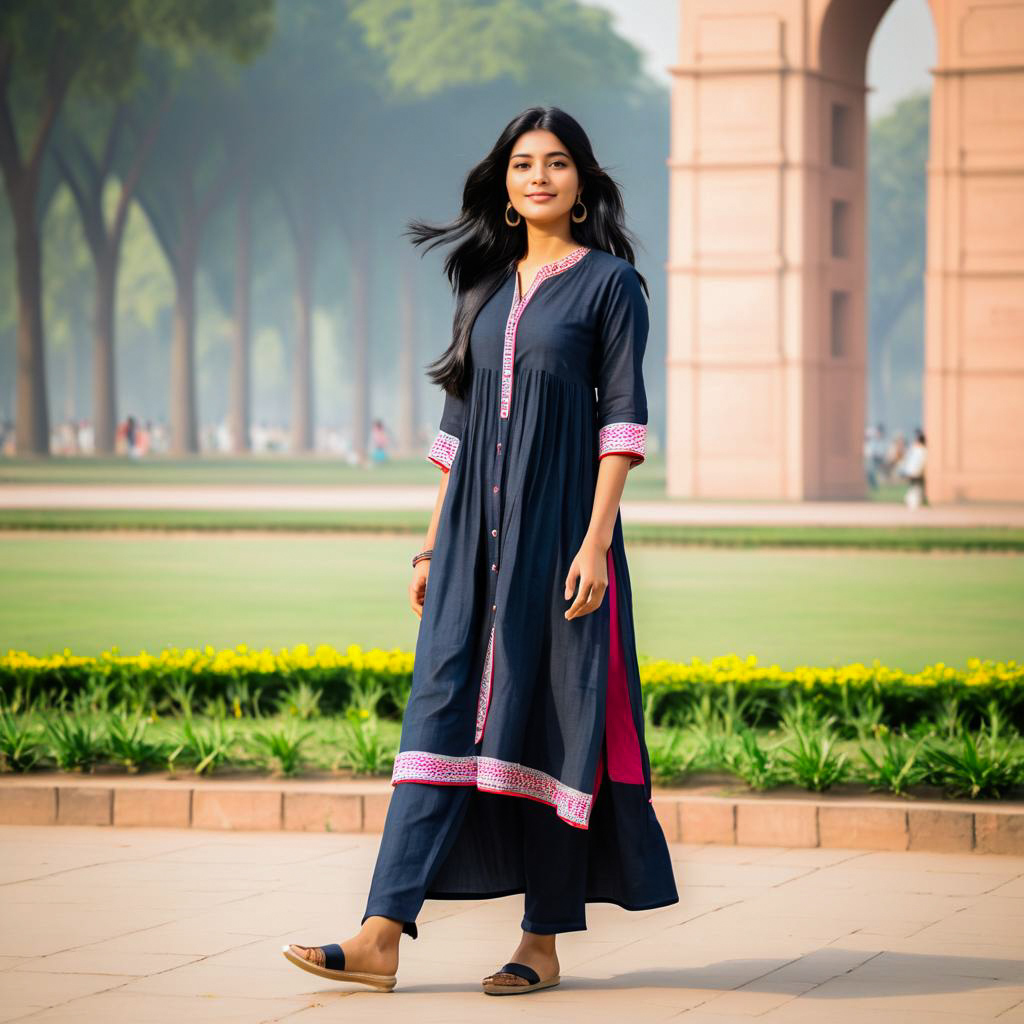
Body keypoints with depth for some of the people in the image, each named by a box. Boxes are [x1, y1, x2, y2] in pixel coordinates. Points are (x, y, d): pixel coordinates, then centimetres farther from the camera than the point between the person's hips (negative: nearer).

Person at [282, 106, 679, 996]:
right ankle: (383, 937, -9)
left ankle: (544, 942, 6)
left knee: (550, 718, -2)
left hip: (556, 530, -5)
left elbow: (621, 420, -7)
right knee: (443, 714, -3)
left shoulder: (609, 283, 0)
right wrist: (434, 546, 13)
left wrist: (595, 541, -16)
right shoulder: (486, 288, 16)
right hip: (477, 538, 5)